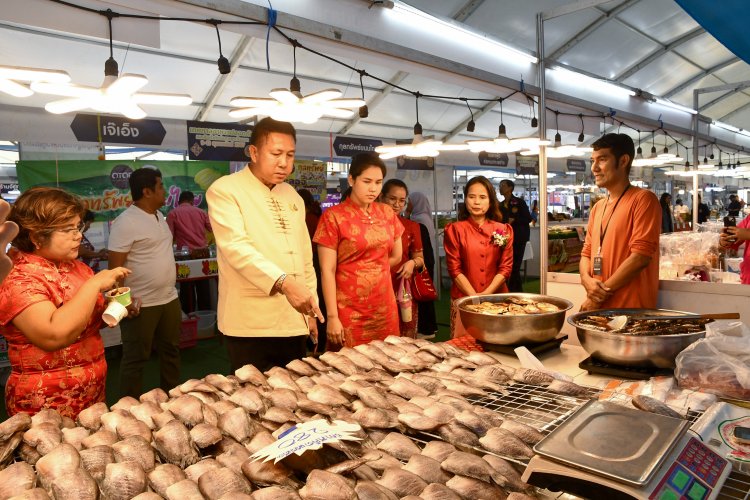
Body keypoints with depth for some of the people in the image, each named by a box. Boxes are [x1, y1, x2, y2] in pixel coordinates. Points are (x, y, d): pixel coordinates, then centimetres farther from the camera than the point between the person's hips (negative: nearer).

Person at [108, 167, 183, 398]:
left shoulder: (159, 216, 11)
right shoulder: (126, 222, -16)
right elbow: (115, 266, -17)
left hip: (169, 299, 8)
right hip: (141, 304, -8)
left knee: (171, 351, 17)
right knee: (135, 359, 6)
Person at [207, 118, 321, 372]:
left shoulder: (292, 196, 13)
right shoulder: (224, 190, -7)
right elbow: (237, 247, -22)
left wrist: (310, 310, 13)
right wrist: (283, 282, -34)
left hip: (295, 323, 6)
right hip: (252, 325, -6)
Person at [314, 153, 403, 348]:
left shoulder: (387, 213, 7)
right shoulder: (333, 216, -8)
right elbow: (327, 271, -10)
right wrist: (332, 316, -13)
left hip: (385, 308, 5)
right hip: (349, 311, -4)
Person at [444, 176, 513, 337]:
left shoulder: (504, 230, 7)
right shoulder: (455, 230, 1)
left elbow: (506, 267, 2)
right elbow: (454, 268, -4)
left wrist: (486, 294, -11)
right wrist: (474, 296, -13)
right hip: (464, 299, -2)